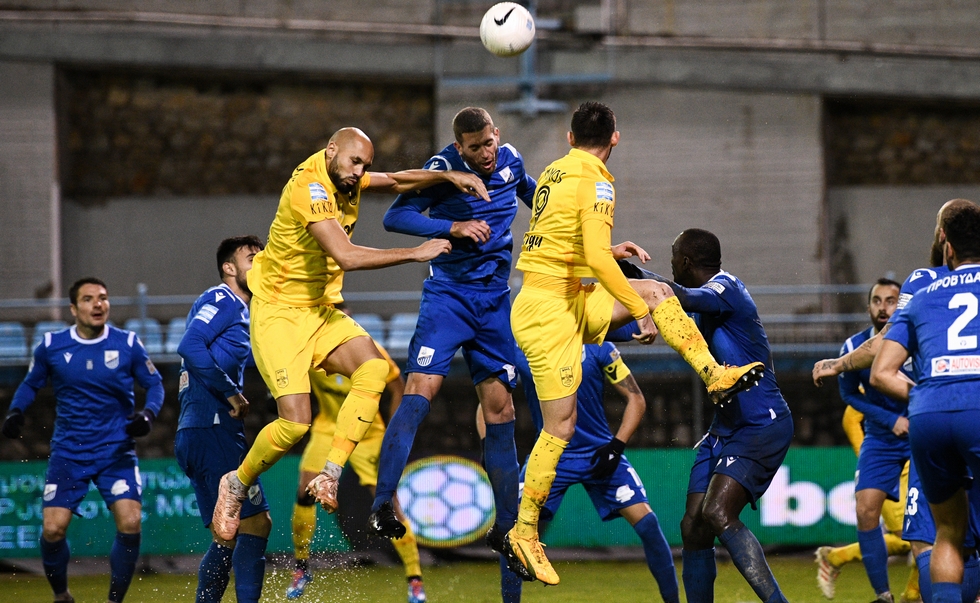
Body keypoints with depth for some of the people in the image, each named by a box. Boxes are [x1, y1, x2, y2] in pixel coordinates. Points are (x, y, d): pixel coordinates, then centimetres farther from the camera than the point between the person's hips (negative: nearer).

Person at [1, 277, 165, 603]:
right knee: (53, 529, -9)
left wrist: (148, 412, -13)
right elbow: (30, 384, 14)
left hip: (117, 451, -1)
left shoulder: (128, 344, -3)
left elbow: (154, 383, 7)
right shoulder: (51, 346, -1)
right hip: (68, 451, 1)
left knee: (130, 524, -17)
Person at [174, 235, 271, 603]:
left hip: (195, 435, 10)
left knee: (227, 538, 10)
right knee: (255, 521, -12)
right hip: (211, 431, -10)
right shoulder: (222, 300, -6)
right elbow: (190, 346, -20)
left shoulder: (240, 311, 24)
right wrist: (231, 394, -17)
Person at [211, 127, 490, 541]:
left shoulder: (344, 179, 4)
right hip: (279, 312, -8)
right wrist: (414, 254, -27)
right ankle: (236, 485, 9)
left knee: (372, 369, -21)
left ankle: (329, 476, -20)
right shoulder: (310, 188, -23)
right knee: (295, 422, -18)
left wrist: (448, 176, 2)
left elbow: (397, 181, 20)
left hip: (322, 311, 8)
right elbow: (346, 257, -32)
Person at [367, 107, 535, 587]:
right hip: (448, 292, -5)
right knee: (420, 391, -20)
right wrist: (453, 227, -24)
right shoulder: (444, 168, -12)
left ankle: (506, 527, 10)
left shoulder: (510, 160, 4)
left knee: (500, 407, 4)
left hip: (494, 299, 5)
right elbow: (396, 217, -16)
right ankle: (382, 506, -23)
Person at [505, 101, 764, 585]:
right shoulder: (595, 183, -14)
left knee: (657, 292, 12)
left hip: (567, 303, 9)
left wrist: (611, 252, 25)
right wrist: (640, 311, -15)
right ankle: (524, 532, 0)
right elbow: (596, 260, -23)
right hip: (548, 312, -9)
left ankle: (716, 376, 6)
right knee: (560, 427, -6)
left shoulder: (555, 172, 11)